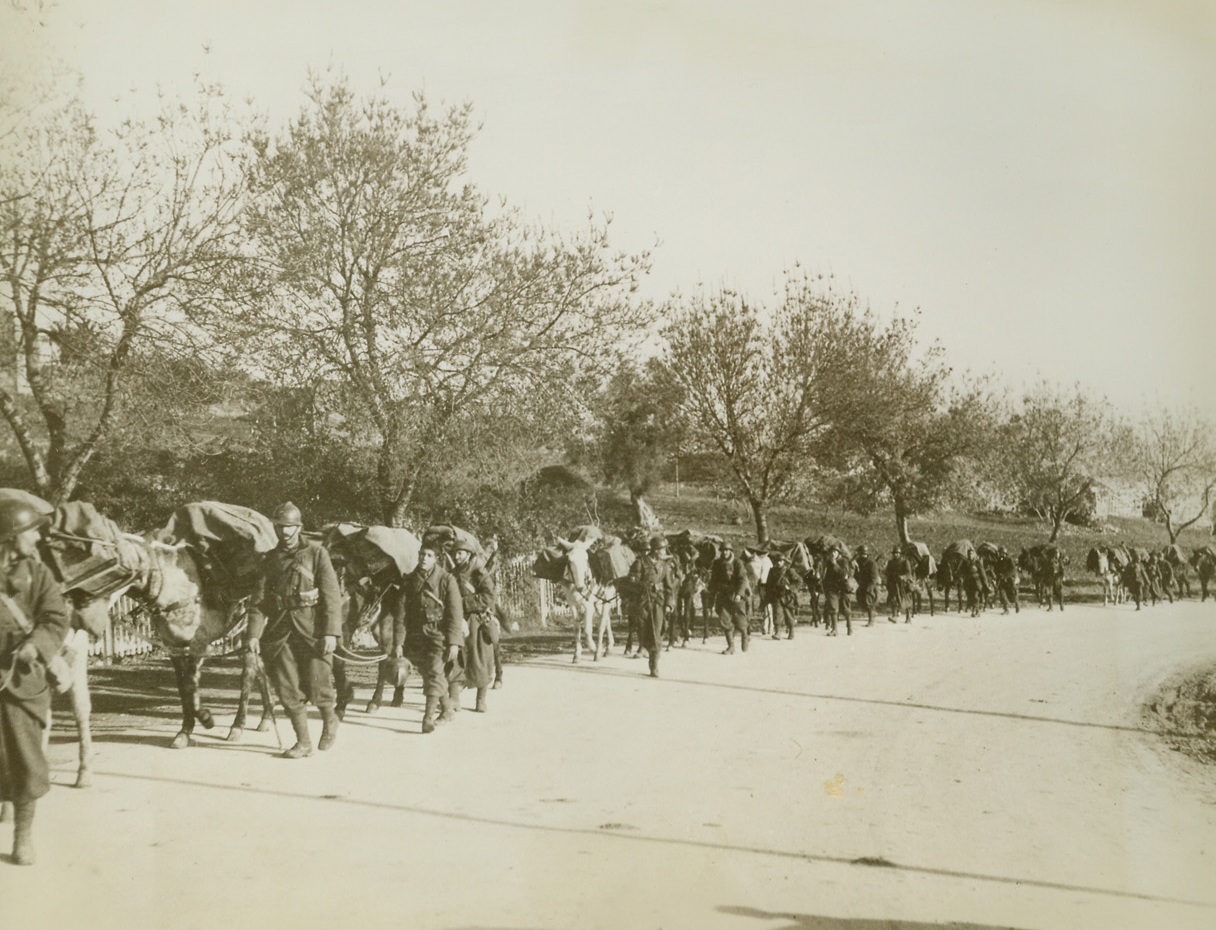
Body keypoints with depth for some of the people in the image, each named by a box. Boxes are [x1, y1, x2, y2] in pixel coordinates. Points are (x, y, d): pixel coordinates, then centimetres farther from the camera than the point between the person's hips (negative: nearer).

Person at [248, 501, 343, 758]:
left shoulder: (316, 552, -2)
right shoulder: (271, 559, 9)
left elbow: (332, 595, -7)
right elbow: (260, 599, 6)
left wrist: (331, 632, -16)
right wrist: (254, 633, -5)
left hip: (312, 629, -4)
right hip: (280, 631, 4)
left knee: (317, 686, -2)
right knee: (288, 690, 2)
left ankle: (330, 720, 29)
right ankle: (303, 742, 14)